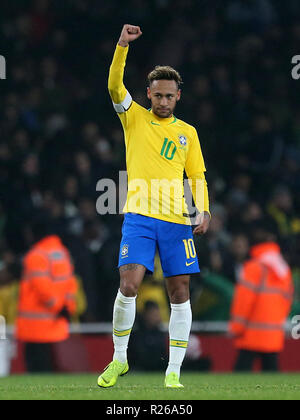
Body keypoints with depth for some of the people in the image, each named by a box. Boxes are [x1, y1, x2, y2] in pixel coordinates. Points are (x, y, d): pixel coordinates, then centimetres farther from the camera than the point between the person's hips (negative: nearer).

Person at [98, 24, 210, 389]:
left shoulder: (187, 132, 15)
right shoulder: (134, 118, 9)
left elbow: (197, 176, 17)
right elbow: (115, 86, -6)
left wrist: (203, 211, 1)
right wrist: (123, 45, -18)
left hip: (177, 221, 2)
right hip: (139, 216, -2)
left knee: (180, 293, -1)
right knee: (129, 284, -15)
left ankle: (173, 371, 5)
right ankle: (119, 359, 2)